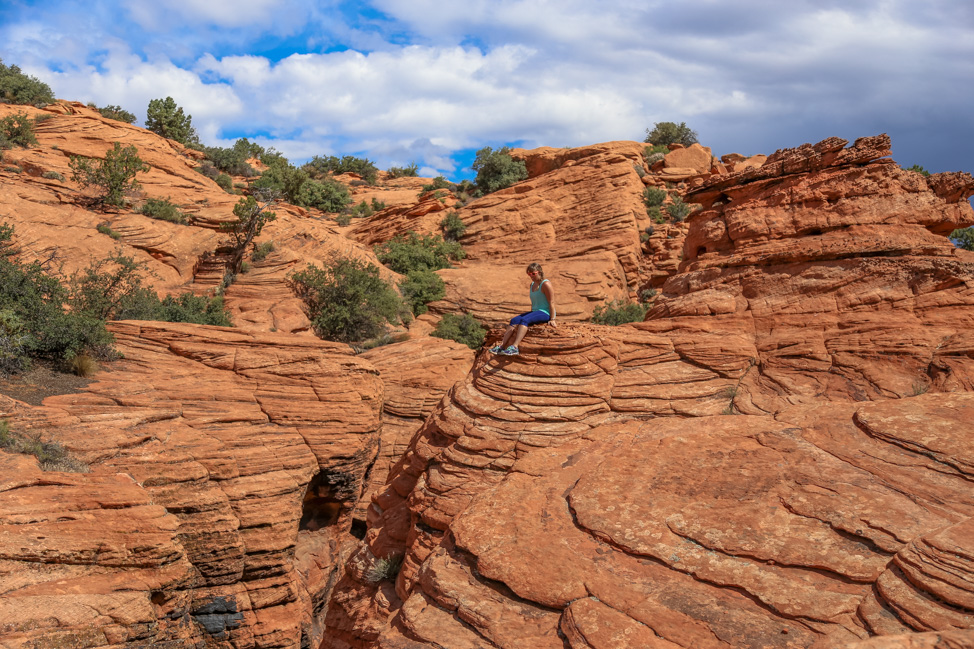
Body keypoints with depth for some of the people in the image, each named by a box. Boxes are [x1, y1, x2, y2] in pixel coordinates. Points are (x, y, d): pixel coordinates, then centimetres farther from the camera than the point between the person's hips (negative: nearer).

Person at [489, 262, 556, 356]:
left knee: (524, 320, -32)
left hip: (545, 313, -9)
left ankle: (514, 347, -45)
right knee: (514, 320, -12)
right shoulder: (532, 285, 17)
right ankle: (501, 346, -21)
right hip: (534, 312, 9)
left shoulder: (545, 284, -11)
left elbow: (551, 302, -13)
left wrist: (552, 319, -16)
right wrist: (531, 314, 26)